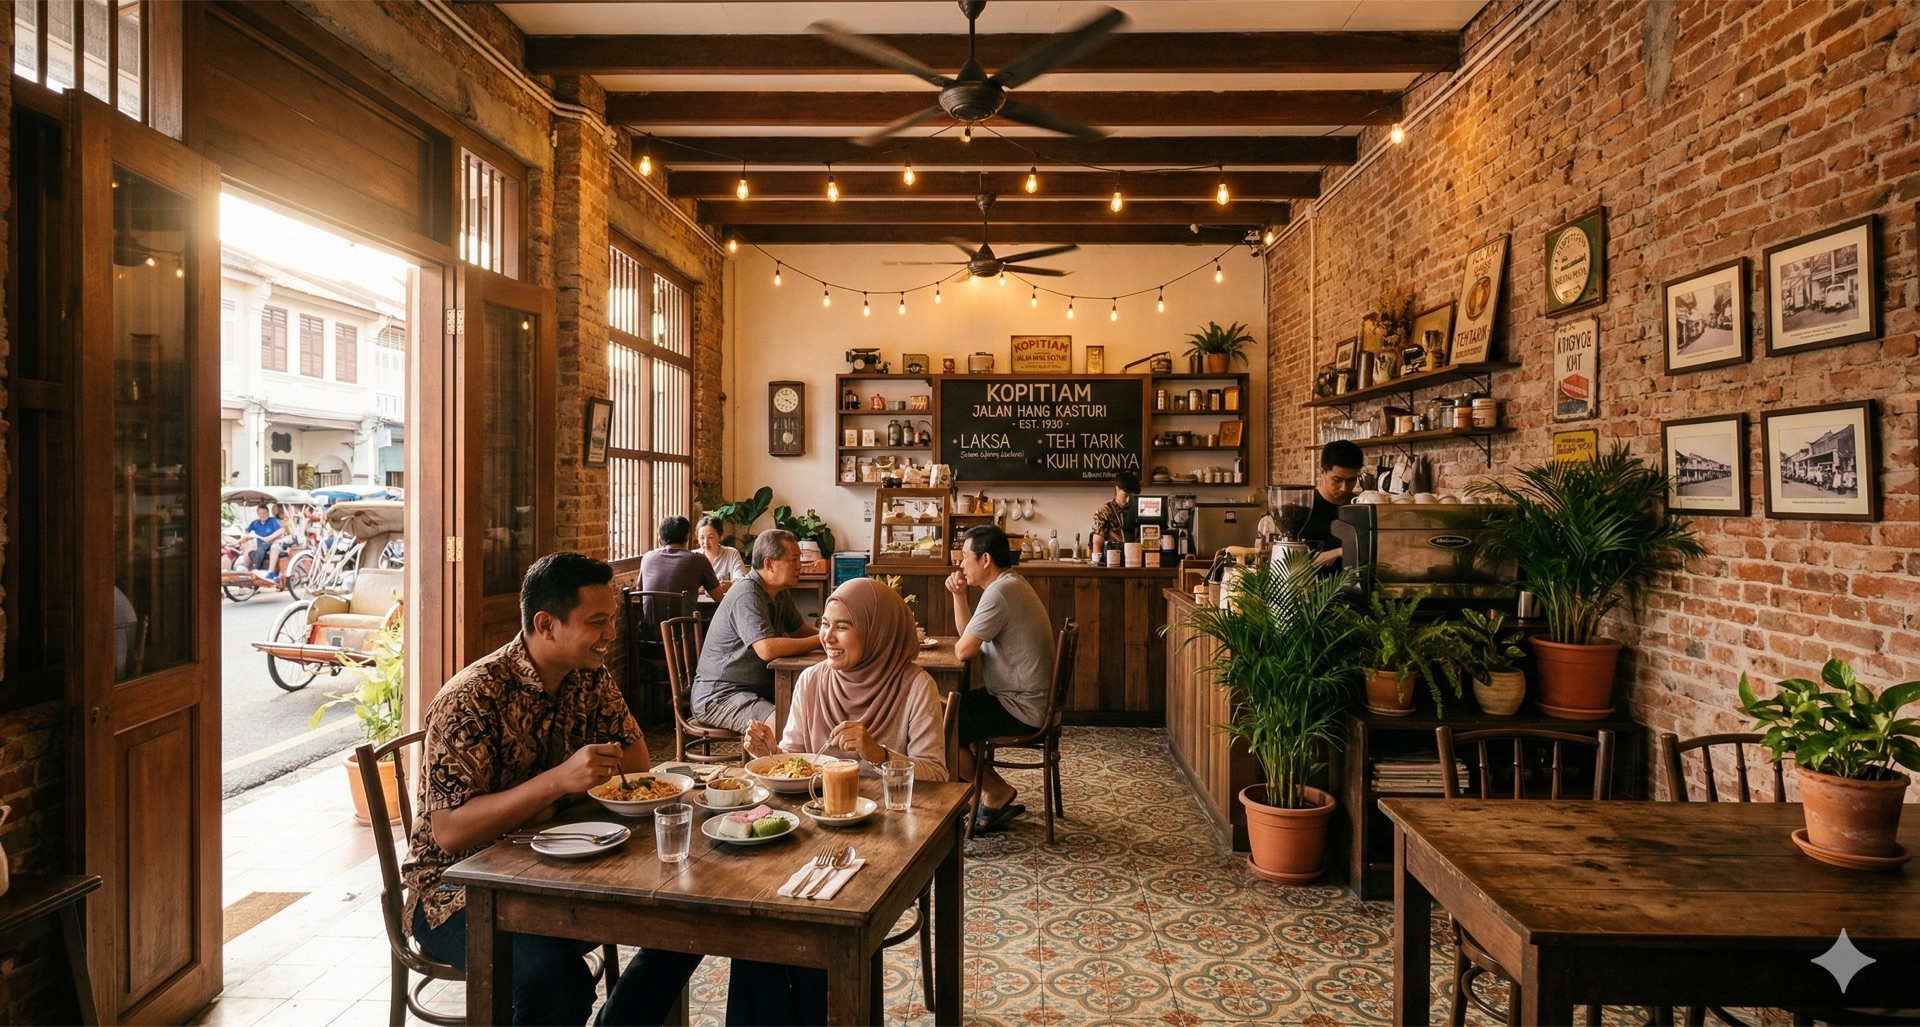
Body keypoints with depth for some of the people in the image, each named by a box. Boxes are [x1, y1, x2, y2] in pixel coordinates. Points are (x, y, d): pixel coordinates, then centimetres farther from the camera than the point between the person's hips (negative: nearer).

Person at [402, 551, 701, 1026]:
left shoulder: (590, 676, -2)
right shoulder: (471, 700, -23)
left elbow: (636, 763, 1)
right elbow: (449, 832, -27)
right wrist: (557, 781, -39)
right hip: (460, 885, -6)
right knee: (557, 980, -33)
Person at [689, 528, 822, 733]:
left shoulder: (780, 594, 8)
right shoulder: (747, 594, -21)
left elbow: (801, 631, 19)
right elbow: (767, 649, -32)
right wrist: (822, 640, -23)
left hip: (759, 689, 10)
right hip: (719, 696, -9)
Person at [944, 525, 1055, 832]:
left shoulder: (999, 592, -21)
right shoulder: (1009, 584, 13)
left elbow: (964, 650, -21)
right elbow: (968, 634, 19)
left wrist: (962, 644, 2)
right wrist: (959, 595, 6)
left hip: (1021, 709, -11)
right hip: (1026, 700, 11)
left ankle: (997, 793, 8)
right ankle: (994, 800, 17)